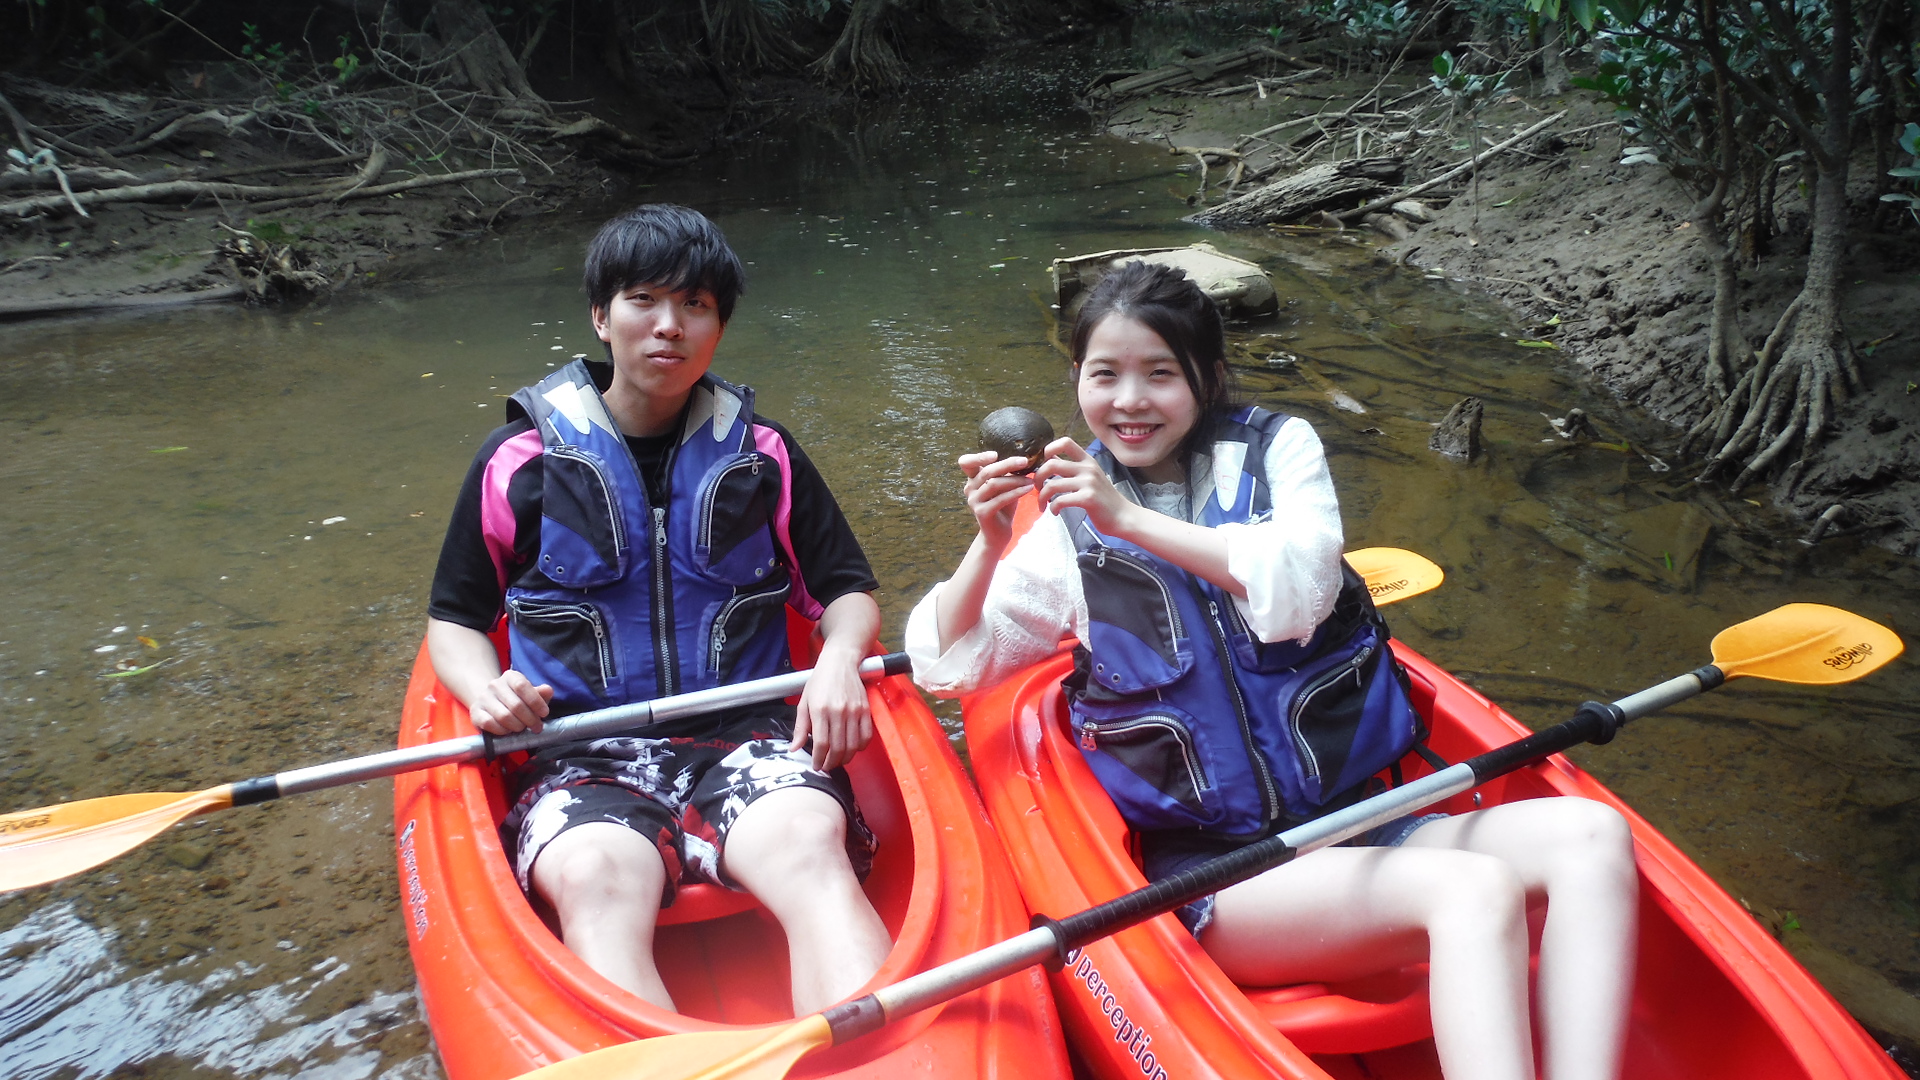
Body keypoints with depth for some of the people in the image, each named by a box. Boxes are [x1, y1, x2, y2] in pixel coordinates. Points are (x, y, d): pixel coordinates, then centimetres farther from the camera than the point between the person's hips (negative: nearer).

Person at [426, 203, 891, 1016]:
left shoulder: (763, 454, 13)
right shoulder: (521, 459, 9)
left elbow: (848, 591, 19)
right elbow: (454, 616, 17)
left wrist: (839, 659, -5)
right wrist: (484, 689, -6)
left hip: (748, 734, 1)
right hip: (584, 753, 0)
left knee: (812, 844, -34)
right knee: (597, 879, -36)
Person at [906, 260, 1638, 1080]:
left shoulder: (1276, 450, 7)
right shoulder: (1072, 532, 7)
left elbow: (1299, 588, -12)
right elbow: (945, 665, 6)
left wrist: (1134, 520, -21)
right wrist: (989, 543, -12)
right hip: (1213, 877, -3)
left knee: (1590, 837, -21)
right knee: (1475, 890, -29)